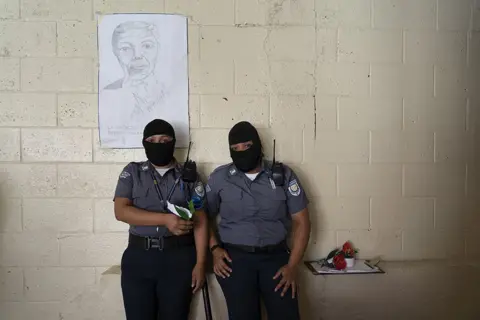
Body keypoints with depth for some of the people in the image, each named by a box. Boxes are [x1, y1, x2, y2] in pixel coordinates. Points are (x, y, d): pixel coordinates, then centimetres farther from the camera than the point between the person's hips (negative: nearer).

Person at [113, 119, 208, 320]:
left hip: (179, 257, 0)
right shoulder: (132, 172, 5)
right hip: (138, 256, 1)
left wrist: (200, 263, -6)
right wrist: (166, 219, -18)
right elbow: (121, 211, -8)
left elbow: (200, 222, 2)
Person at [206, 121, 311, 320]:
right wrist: (214, 249, -5)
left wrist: (292, 266, -4)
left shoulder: (284, 175, 0)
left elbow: (301, 221, 1)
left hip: (276, 256, 1)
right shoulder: (219, 177, 1)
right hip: (235, 258, 0)